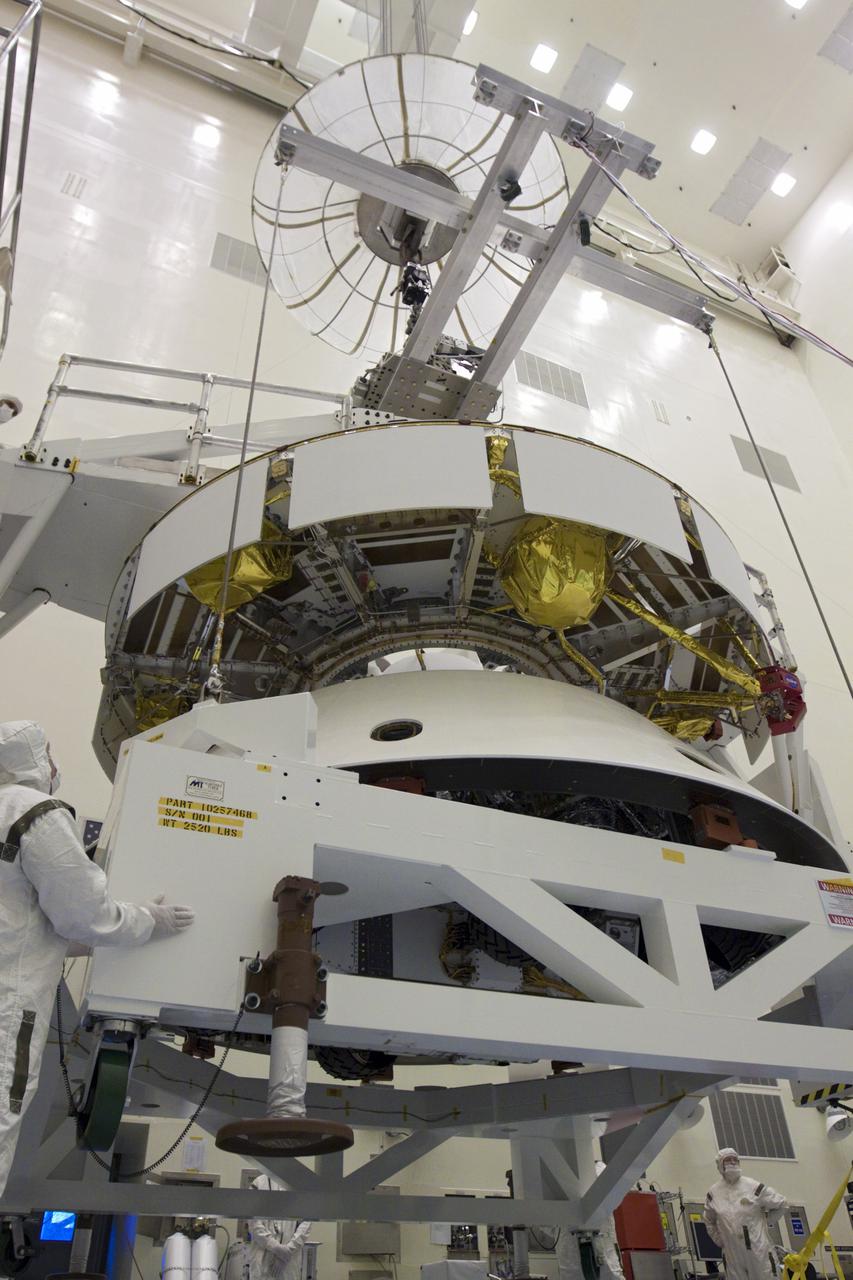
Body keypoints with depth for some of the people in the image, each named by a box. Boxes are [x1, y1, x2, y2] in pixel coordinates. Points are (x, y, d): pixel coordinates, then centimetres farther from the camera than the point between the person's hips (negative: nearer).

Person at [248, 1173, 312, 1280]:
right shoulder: (260, 1183, 0)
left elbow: (306, 1223, -1)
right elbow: (255, 1225, -5)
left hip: (290, 1261, 1)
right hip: (263, 1259, -1)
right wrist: (277, 1248, -13)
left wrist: (289, 1249, -13)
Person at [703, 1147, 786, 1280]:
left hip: (759, 1251, -3)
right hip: (732, 1255, 3)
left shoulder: (754, 1187, -8)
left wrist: (764, 1220, 4)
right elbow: (709, 1220, 20)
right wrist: (719, 1241, 11)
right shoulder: (714, 1192, 2)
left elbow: (781, 1204, 4)